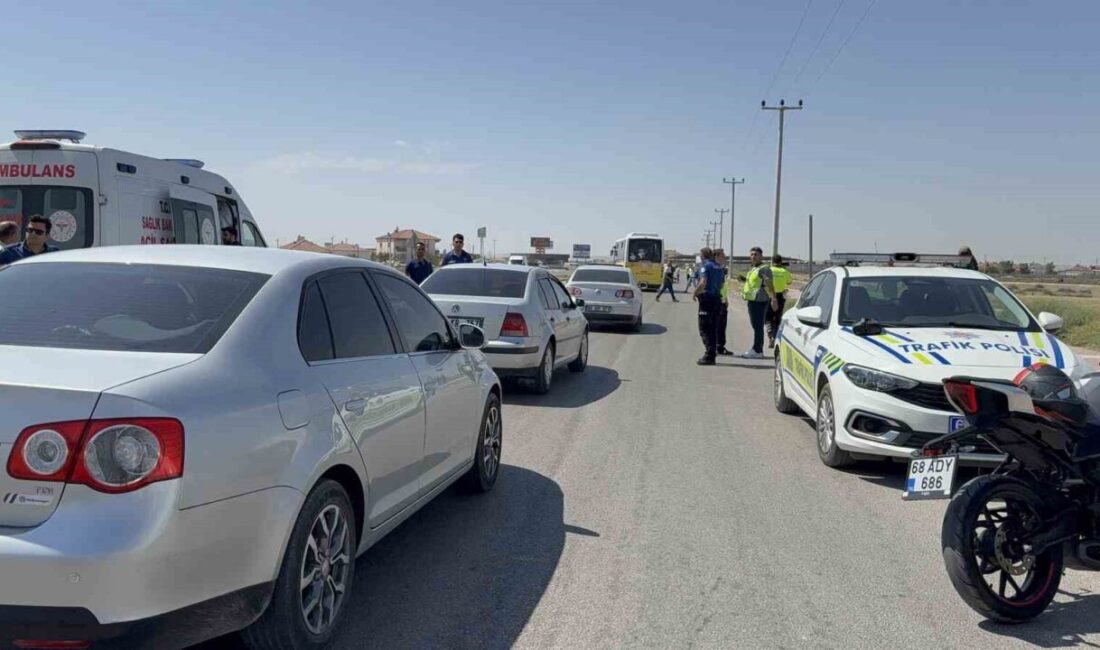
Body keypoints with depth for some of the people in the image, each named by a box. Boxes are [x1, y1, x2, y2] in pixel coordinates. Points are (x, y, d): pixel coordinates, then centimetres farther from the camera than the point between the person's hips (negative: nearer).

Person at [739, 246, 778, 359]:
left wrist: (773, 299, -30)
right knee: (756, 326, 13)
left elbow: (769, 284, -22)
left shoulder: (764, 268, -10)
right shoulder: (753, 269, 20)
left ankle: (757, 351, -7)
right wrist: (745, 279, 19)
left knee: (758, 326, -9)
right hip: (752, 300, 10)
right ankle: (758, 350, 20)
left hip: (759, 300, -10)